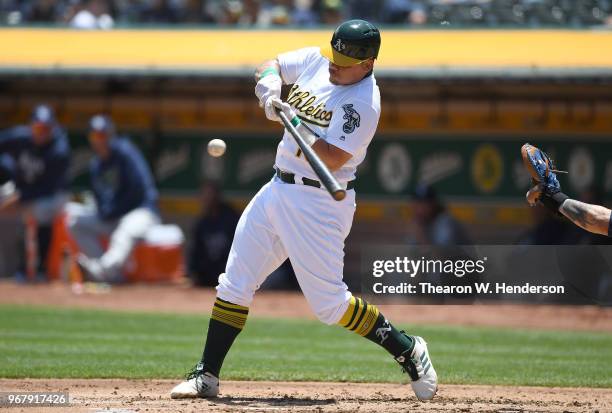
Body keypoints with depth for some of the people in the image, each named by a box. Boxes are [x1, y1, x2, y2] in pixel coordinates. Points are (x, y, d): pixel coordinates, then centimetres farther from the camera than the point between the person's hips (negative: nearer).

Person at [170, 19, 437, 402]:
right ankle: (207, 375, 12)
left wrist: (296, 122, -31)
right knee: (235, 284, 7)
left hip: (318, 202, -8)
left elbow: (332, 160, -24)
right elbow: (269, 67, 13)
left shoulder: (363, 103, -19)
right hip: (278, 189, 8)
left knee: (329, 301, -8)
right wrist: (269, 83, -9)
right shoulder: (315, 60, 3)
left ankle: (407, 350, 8)